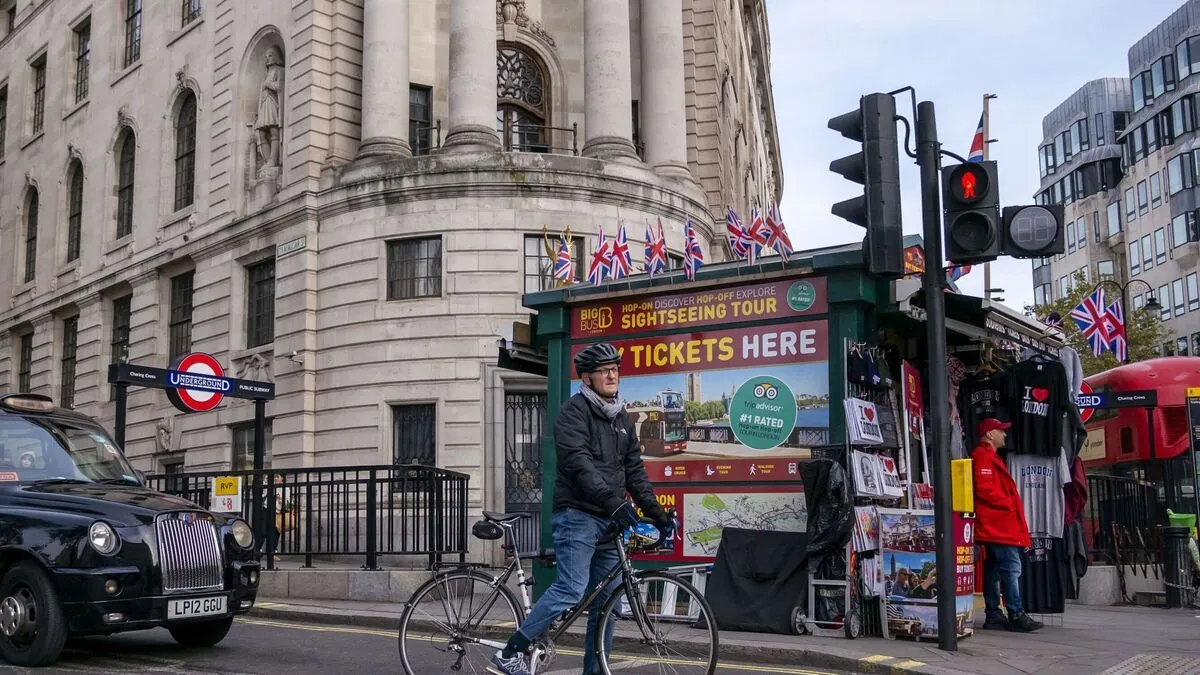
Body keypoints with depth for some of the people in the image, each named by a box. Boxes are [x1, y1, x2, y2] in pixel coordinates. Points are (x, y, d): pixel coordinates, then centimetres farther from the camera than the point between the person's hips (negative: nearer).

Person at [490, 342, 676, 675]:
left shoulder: (622, 419, 18)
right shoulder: (574, 411, -5)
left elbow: (635, 472, 19)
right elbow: (579, 463, -19)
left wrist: (656, 513, 10)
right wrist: (614, 502, -29)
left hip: (609, 522, 8)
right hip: (577, 516, -8)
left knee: (606, 603, 6)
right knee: (571, 589, -19)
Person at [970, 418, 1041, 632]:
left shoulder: (990, 456, 24)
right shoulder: (983, 456, -10)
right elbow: (984, 488, -21)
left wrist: (1011, 503, 12)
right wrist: (1009, 503, -13)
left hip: (996, 524, 11)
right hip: (999, 524, -11)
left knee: (993, 568, 10)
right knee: (1012, 568, -13)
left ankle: (993, 615, 13)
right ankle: (1016, 616, -14)